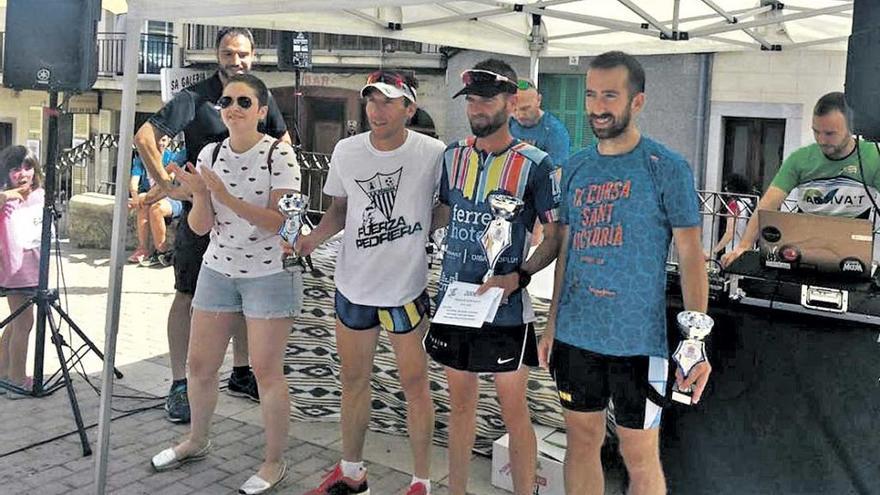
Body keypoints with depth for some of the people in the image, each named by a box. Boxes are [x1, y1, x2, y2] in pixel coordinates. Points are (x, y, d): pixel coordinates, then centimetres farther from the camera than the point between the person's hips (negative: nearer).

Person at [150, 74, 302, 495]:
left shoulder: (279, 155, -10)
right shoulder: (210, 154, 3)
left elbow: (280, 221, -18)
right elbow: (200, 227, 3)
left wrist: (226, 197, -25)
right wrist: (200, 194, -17)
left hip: (269, 274, -5)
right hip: (217, 270, 5)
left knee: (266, 370, -2)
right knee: (200, 364, 12)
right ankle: (197, 441, 36)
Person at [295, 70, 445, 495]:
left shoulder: (432, 153, -12)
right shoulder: (346, 151, -1)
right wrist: (315, 236, -6)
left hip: (406, 288, -4)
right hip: (353, 285, 4)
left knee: (414, 383, 6)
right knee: (353, 379, 16)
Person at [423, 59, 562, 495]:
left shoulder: (534, 165, -10)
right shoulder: (453, 156, 4)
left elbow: (555, 236, -6)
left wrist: (518, 277, -19)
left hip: (505, 309, -4)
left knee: (513, 409, 6)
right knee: (460, 401, 16)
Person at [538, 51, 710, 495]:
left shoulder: (667, 168, -8)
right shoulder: (575, 167, 7)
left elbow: (690, 257, -8)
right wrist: (552, 323, 12)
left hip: (638, 339, -5)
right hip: (575, 334, 5)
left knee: (640, 457, 5)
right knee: (582, 441, 16)